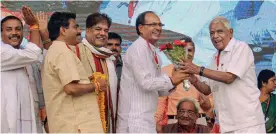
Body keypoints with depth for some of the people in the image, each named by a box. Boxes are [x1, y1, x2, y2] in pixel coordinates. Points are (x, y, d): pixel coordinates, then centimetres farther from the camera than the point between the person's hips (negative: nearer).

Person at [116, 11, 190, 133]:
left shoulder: (154, 54, 15)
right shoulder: (138, 49, -11)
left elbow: (159, 90, 17)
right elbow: (146, 83, -20)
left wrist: (171, 84, -3)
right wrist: (171, 80, -10)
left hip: (145, 118, 9)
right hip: (135, 119, -9)